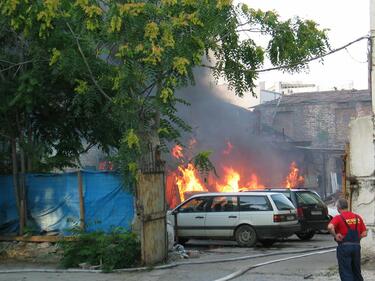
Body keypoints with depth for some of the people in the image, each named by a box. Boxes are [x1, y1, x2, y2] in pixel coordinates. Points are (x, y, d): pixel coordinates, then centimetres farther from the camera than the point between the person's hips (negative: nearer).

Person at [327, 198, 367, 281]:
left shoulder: (338, 218, -8)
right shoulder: (357, 217, 8)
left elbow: (330, 227, -28)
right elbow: (364, 233, 7)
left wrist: (335, 236, -14)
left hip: (344, 247, -5)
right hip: (356, 246, 5)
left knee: (345, 272, 1)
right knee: (356, 271, 19)